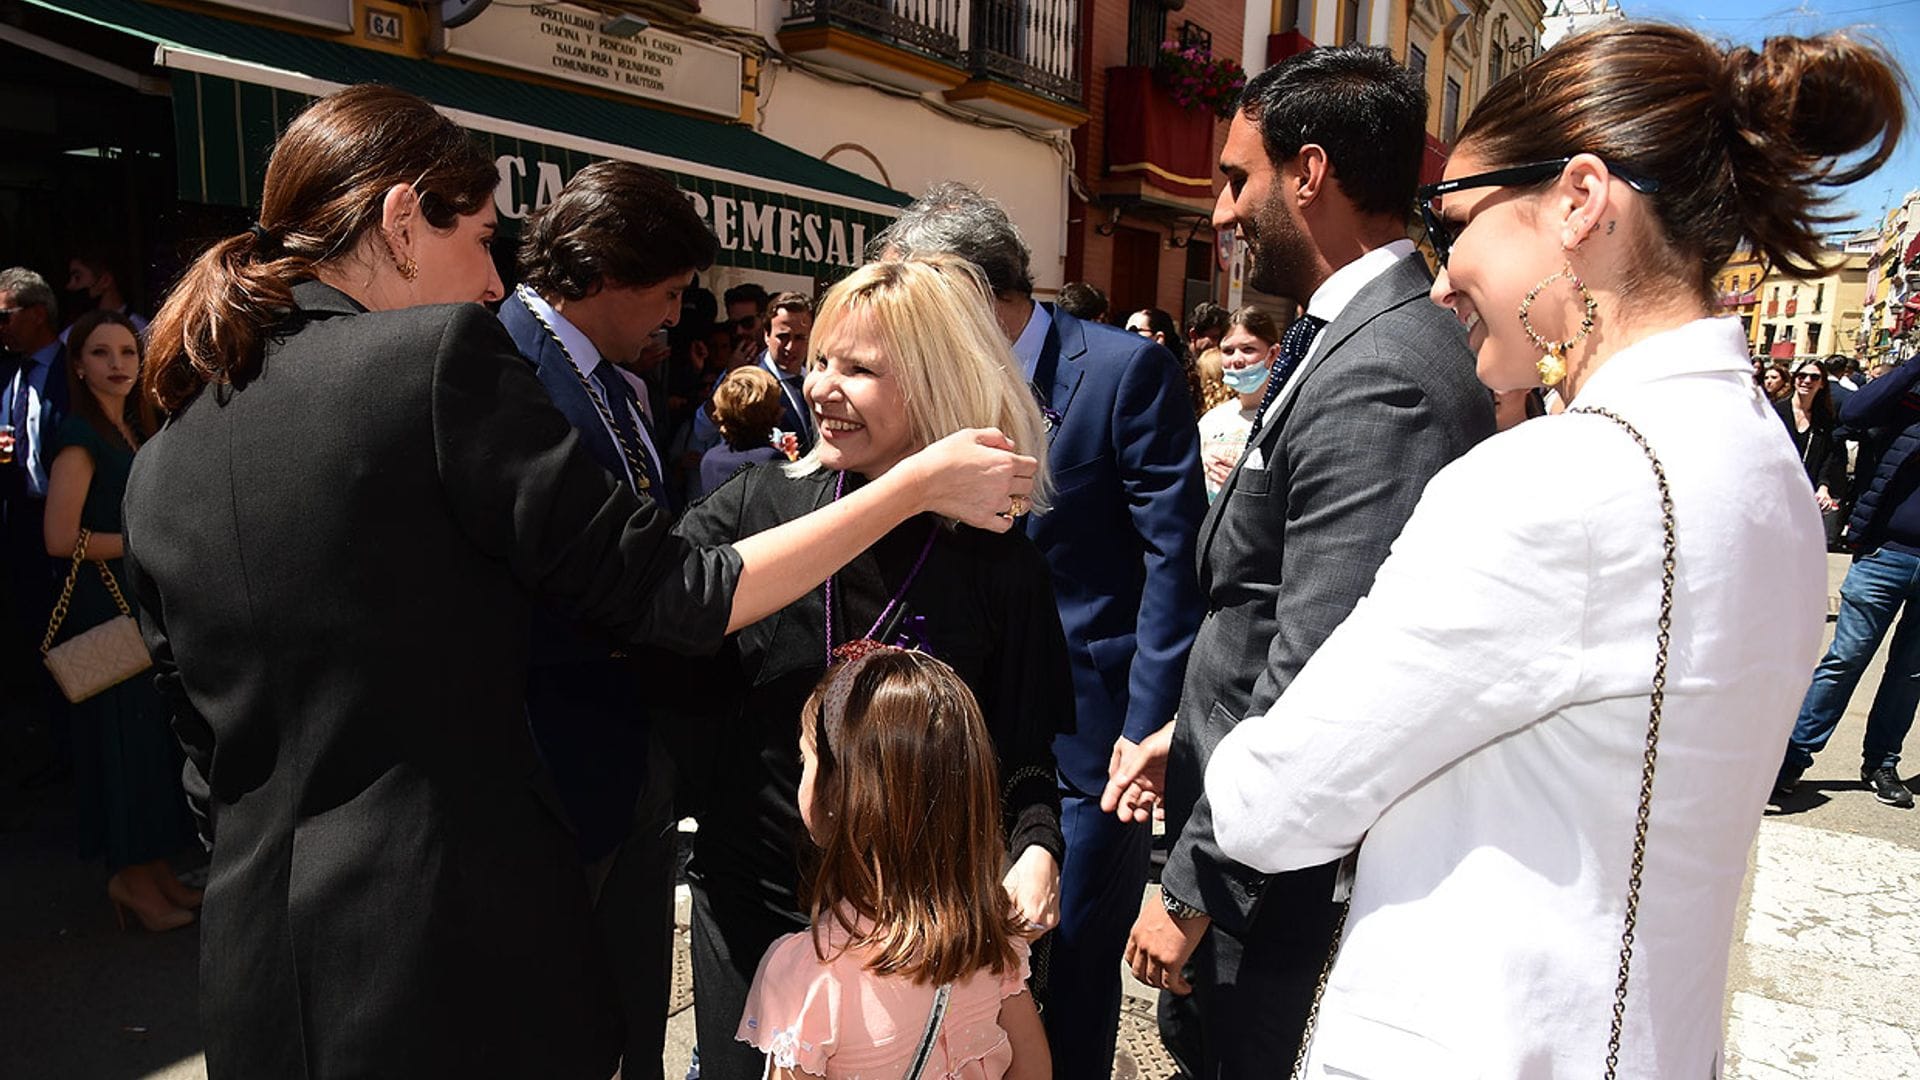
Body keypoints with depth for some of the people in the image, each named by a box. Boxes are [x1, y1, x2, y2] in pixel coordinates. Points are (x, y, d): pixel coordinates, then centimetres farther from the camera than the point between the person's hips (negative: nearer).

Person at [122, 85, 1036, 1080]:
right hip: (461, 955, -6)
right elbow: (667, 597, -16)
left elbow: (211, 770, 11)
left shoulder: (158, 467, 5)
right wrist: (918, 482, -8)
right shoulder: (441, 356, -16)